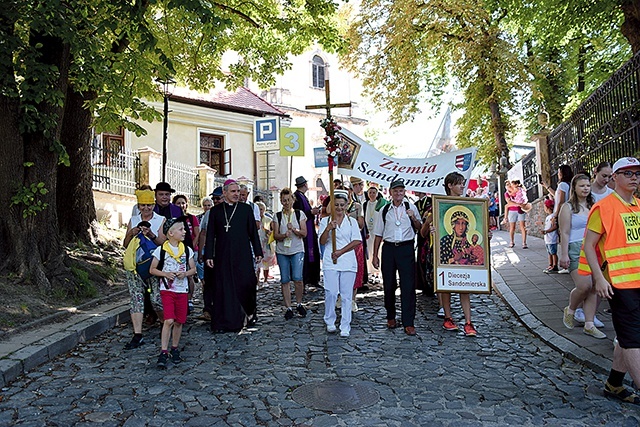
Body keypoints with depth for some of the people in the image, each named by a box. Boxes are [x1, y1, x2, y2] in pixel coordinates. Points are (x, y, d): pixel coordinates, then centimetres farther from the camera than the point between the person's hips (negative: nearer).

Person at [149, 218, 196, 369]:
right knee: (169, 320, -14)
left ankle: (175, 349, 26)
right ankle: (163, 353, -7)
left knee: (179, 321, 9)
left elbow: (193, 269, 10)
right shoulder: (161, 250, -4)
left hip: (182, 290, 4)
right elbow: (152, 269, 1)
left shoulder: (187, 250, 5)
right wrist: (166, 274, -15)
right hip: (167, 289, -3)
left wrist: (185, 273, -11)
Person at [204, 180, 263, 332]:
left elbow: (253, 232, 8)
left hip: (243, 255, 0)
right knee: (224, 288, 1)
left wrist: (258, 252, 5)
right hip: (223, 256, 1)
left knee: (246, 283, -9)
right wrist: (208, 255, 1)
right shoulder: (215, 211, 8)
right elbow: (210, 235, 7)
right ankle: (225, 322, 9)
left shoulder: (246, 208, 7)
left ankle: (249, 312, 16)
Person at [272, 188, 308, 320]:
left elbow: (304, 233, 2)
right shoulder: (277, 216, 8)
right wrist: (284, 235, -17)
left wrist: (294, 229, -14)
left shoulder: (300, 214, 5)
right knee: (285, 280, 2)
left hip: (297, 250, -2)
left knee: (297, 278, -13)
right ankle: (288, 308, 11)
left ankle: (299, 304, 9)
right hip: (282, 251, 2)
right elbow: (275, 235, 3)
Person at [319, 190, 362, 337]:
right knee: (331, 293, -7)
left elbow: (357, 241, 1)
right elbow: (322, 241, 0)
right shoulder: (325, 221, 8)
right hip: (330, 262, -1)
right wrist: (328, 229, -18)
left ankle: (345, 327, 9)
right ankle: (330, 322, 15)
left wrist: (341, 251, -9)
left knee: (346, 295, 1)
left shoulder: (352, 221, 10)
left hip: (348, 262, 1)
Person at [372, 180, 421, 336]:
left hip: (406, 248, -2)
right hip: (389, 248, 2)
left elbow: (419, 228, 8)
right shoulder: (384, 210, 8)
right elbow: (378, 234, 11)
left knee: (408, 285, -4)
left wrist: (413, 218, -11)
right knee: (389, 284, 9)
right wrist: (375, 255, 8)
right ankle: (391, 316, 28)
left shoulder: (411, 207, 5)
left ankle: (408, 323, 3)